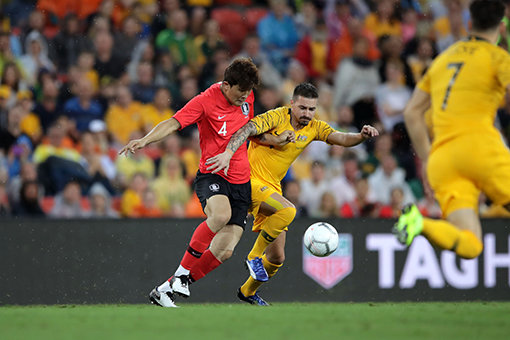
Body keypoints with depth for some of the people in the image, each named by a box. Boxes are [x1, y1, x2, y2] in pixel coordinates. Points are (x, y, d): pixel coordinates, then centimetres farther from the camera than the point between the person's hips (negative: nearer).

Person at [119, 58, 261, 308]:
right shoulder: (205, 101, -11)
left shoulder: (247, 98, 8)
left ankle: (166, 290, 5)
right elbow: (173, 123, -23)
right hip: (211, 174, -5)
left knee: (225, 251, -8)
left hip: (240, 182, 5)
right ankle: (182, 272, -24)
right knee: (220, 214, -40)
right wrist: (145, 140, -38)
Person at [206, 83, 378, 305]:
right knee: (287, 210, -35)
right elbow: (248, 129, -26)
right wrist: (228, 152, -42)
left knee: (277, 258, 8)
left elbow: (341, 139, -8)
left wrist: (362, 136, -29)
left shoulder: (314, 128, 4)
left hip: (272, 188, 7)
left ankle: (248, 292, 34)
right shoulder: (277, 117, -13)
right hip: (251, 181, -7)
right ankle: (254, 257, -17)